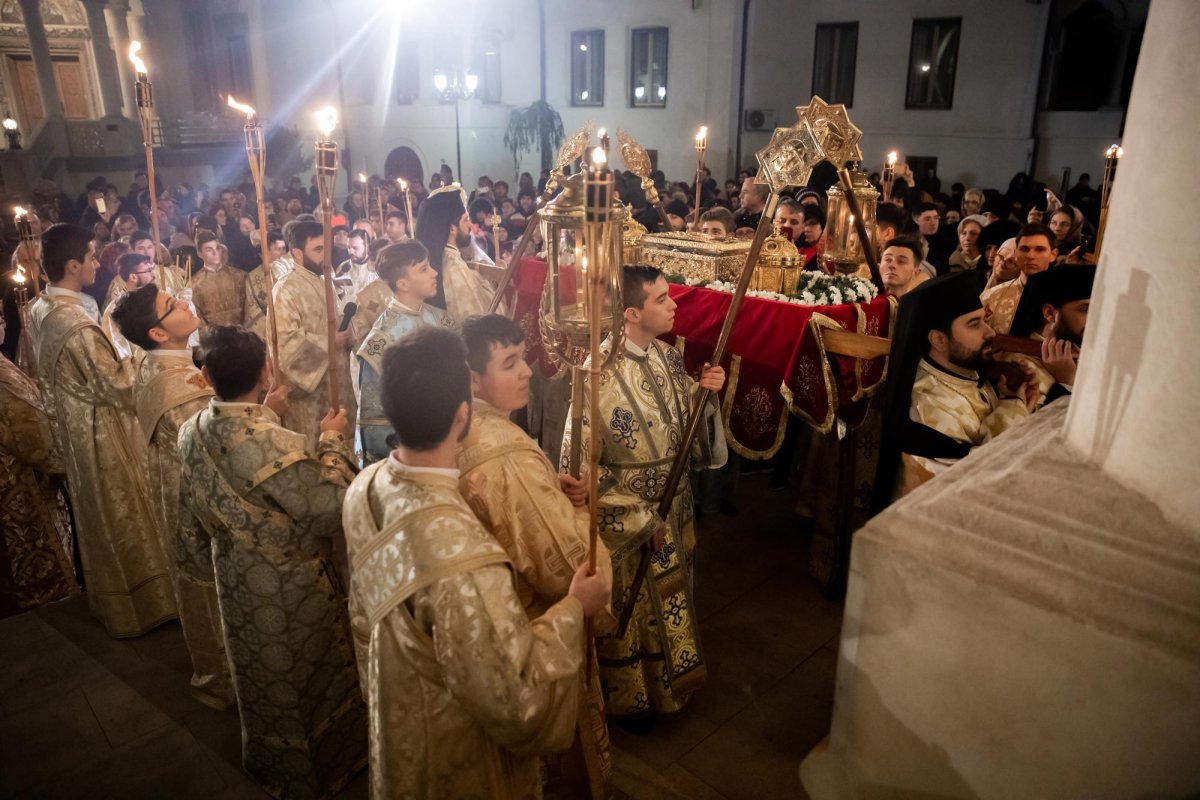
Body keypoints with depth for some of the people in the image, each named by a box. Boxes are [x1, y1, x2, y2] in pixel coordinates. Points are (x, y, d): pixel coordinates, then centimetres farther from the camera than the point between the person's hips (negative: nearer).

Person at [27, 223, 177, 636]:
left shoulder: (39, 309, 0)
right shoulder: (77, 325, -29)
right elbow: (117, 387, -23)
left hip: (70, 424, 9)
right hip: (100, 432, -9)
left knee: (94, 513, 24)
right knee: (120, 518, 6)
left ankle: (104, 595, 42)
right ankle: (135, 606, 21)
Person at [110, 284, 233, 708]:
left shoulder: (152, 366, -4)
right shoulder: (184, 389, -34)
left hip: (176, 496, 9)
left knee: (195, 588, 28)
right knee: (216, 594, 12)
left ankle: (208, 667, 51)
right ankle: (220, 680, 34)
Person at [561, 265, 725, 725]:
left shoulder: (669, 358, -5)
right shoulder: (599, 374, -25)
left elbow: (687, 425, 6)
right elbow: (577, 464, -22)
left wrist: (705, 391, -15)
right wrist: (636, 517, -18)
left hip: (673, 509, 7)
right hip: (624, 521, -6)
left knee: (670, 597, 25)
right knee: (629, 613, 16)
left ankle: (668, 680, 51)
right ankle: (629, 697, 41)